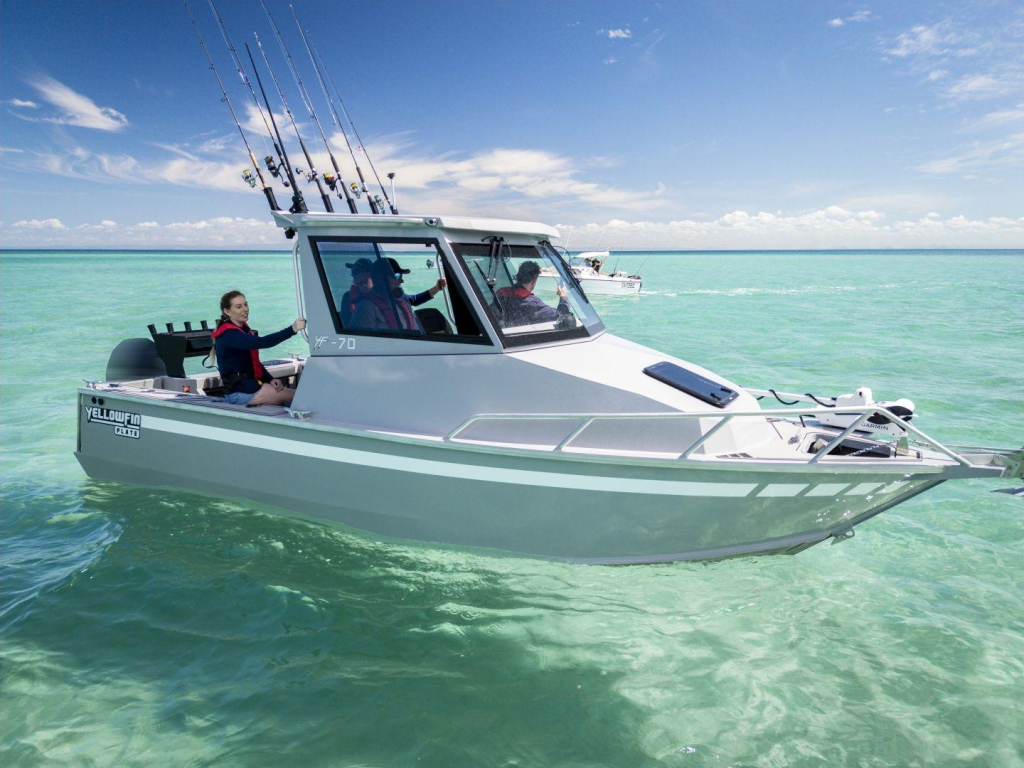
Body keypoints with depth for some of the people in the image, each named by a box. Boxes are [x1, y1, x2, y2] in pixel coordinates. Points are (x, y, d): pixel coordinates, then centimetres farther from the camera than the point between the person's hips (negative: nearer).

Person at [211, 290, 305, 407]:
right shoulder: (228, 335, -16)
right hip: (239, 391, -9)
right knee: (297, 397, -15)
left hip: (252, 384, 9)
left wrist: (270, 379, -1)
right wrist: (292, 330, -40)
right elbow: (261, 342, -32)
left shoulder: (244, 329, 15)